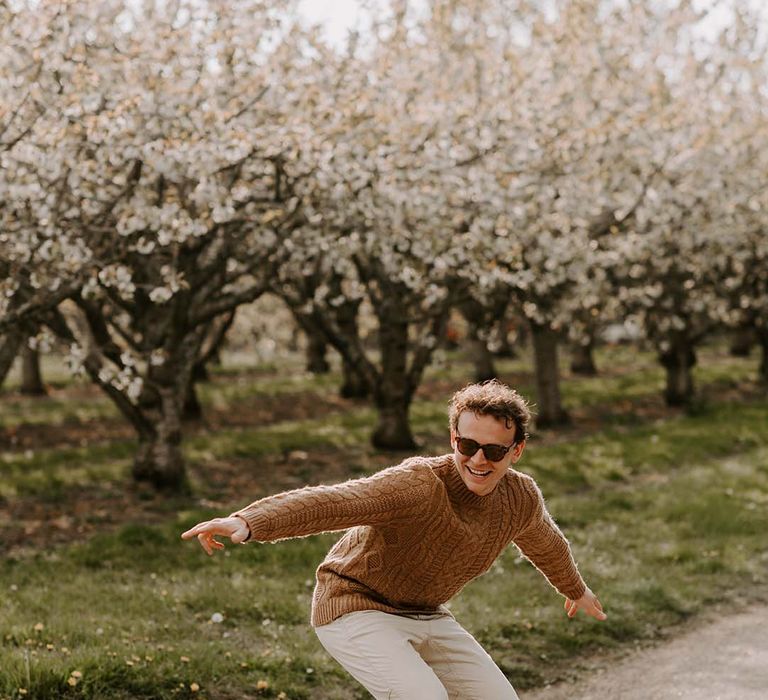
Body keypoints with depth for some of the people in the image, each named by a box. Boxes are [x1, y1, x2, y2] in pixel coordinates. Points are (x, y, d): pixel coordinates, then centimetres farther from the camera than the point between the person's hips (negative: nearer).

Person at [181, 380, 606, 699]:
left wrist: (576, 589, 39)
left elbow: (546, 545, 19)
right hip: (355, 608, -7)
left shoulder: (522, 499, -6)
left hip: (426, 617, 8)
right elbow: (332, 500, -45)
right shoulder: (420, 483, -29)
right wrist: (246, 522, -61)